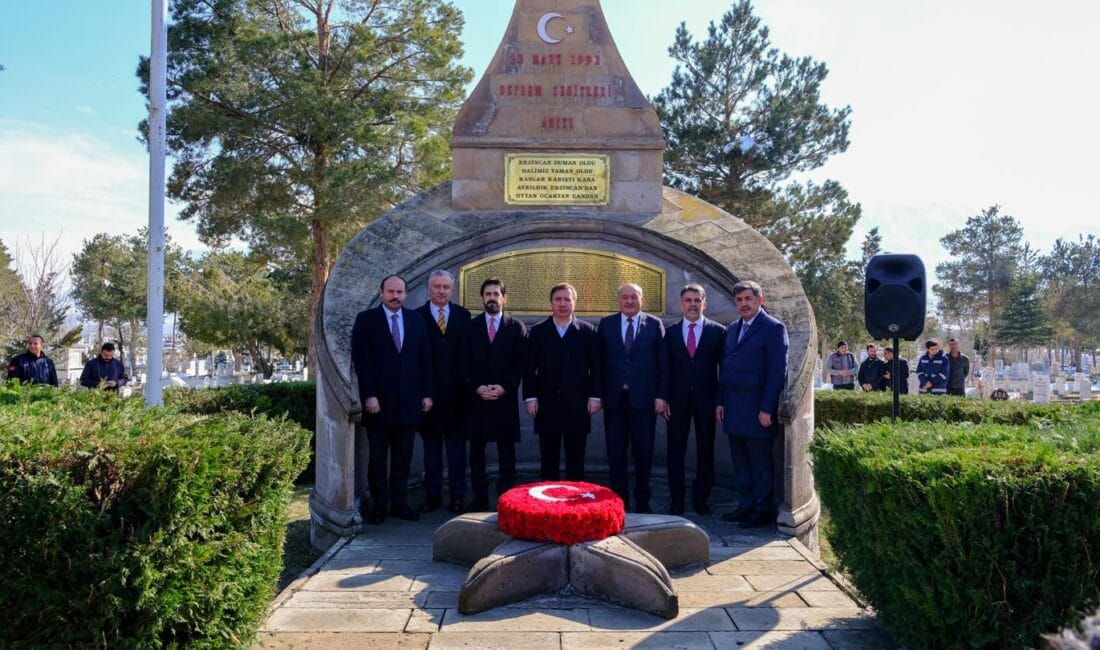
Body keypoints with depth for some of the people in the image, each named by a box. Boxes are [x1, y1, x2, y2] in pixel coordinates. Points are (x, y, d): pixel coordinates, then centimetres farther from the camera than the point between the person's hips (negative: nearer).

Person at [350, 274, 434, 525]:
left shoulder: (416, 319, 9)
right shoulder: (366, 319, 0)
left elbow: (425, 359, 9)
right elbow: (360, 360, -5)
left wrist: (427, 393, 4)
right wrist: (369, 395, -12)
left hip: (408, 401, 3)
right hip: (378, 400, -3)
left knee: (403, 458, 8)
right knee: (378, 459, 6)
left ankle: (399, 503, 17)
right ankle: (379, 506, 16)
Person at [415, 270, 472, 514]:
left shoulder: (463, 315, 6)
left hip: (455, 393, 1)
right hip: (429, 392, -1)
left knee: (456, 446, 7)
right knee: (431, 446, 9)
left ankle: (458, 495, 15)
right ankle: (432, 494, 18)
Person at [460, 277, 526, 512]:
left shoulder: (517, 328, 6)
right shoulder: (470, 328, 10)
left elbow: (521, 364, 1)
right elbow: (463, 364, 5)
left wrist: (504, 387, -11)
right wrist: (476, 387, -9)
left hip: (505, 399, -2)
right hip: (475, 398, 2)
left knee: (506, 454, 2)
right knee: (476, 452, 6)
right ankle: (479, 498, 14)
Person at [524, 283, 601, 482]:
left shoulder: (588, 331, 5)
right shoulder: (538, 331, 7)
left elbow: (596, 367, 3)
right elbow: (530, 368, 4)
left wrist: (595, 396, -4)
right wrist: (530, 397, -4)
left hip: (577, 405, 0)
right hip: (547, 405, 1)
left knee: (576, 460, 6)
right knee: (548, 460, 7)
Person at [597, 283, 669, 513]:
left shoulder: (655, 324, 3)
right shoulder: (606, 324, 7)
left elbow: (663, 363, 2)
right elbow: (599, 361, 6)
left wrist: (662, 395, -4)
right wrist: (599, 393, 1)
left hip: (644, 398, -1)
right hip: (614, 398, 1)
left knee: (644, 452, 5)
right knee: (615, 452, 6)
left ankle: (642, 500, 19)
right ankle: (619, 499, 17)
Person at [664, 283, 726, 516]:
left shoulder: (717, 331, 3)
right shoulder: (670, 332, 6)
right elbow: (665, 368, 5)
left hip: (706, 399, 0)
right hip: (678, 399, 1)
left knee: (705, 451, 7)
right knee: (675, 451, 4)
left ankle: (701, 499, 20)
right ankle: (676, 500, 13)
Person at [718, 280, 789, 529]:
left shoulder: (773, 328, -7)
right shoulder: (732, 329, 16)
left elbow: (778, 372, -12)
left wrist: (767, 409, -16)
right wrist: (721, 401, 11)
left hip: (757, 410, -7)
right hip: (733, 410, 7)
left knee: (761, 464, 2)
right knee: (740, 462, 12)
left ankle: (763, 510, 12)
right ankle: (746, 506, 21)